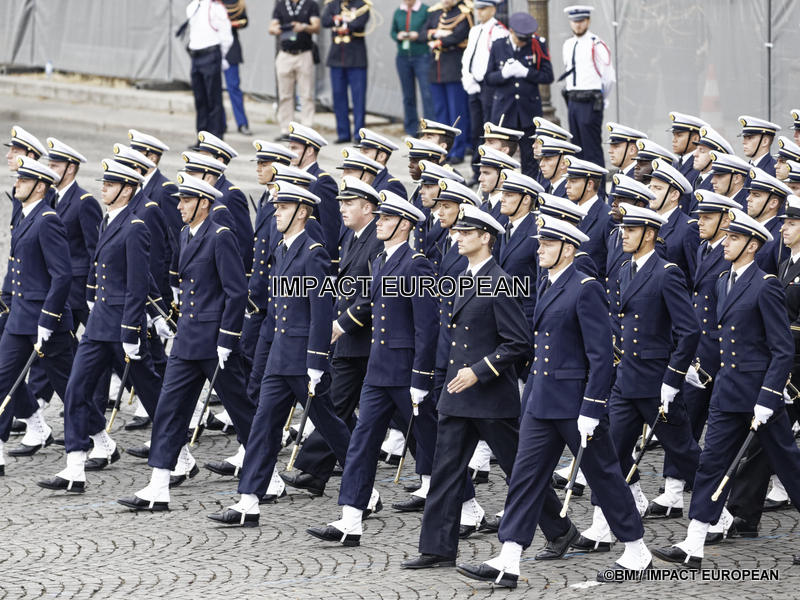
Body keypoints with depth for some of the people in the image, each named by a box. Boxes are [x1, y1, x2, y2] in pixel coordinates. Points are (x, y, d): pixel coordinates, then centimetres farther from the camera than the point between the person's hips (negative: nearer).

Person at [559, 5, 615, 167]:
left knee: (592, 149, -8)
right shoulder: (568, 45, 13)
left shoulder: (596, 45, -8)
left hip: (590, 104, -7)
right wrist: (571, 96, 17)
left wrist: (600, 99, 3)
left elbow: (609, 76, -6)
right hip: (573, 102, 7)